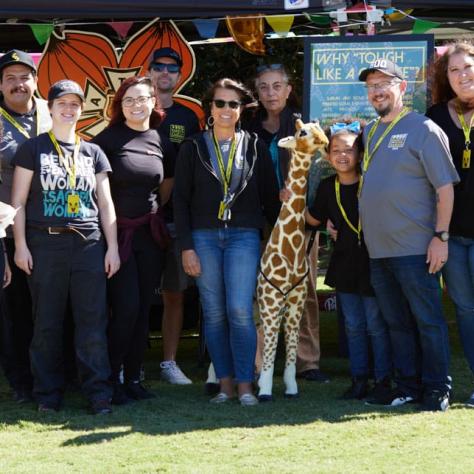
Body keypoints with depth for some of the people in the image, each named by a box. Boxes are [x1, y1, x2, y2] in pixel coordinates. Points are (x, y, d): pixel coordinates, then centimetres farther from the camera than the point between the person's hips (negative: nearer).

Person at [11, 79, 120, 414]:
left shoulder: (93, 153, 15)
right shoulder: (33, 149, 7)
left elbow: (106, 204, 15)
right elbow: (19, 201, 4)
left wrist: (113, 247, 7)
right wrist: (20, 245, -4)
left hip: (88, 245, 2)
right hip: (45, 244, -2)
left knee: (93, 321, -3)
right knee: (47, 322, 1)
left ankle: (98, 393, 0)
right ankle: (48, 394, 8)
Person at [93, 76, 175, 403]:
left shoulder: (161, 142, 7)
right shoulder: (109, 138, -7)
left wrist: (154, 211, 12)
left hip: (150, 232, 5)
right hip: (118, 231, -5)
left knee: (144, 307, 6)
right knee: (126, 307, -10)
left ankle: (133, 378, 15)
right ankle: (113, 378, 1)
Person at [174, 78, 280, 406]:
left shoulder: (255, 147, 8)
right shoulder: (194, 148, 7)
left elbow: (270, 196, 10)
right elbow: (181, 199, 5)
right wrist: (186, 247, -2)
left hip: (244, 235, -1)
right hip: (204, 237, 1)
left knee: (240, 311, -11)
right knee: (214, 314, 2)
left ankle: (245, 384, -4)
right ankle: (225, 384, 9)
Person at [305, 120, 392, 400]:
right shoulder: (328, 188, 4)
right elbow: (314, 219, 14)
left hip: (371, 263, -5)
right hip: (345, 266, 5)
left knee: (376, 326, 1)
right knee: (354, 326, 11)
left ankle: (383, 380, 9)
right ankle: (359, 379, 18)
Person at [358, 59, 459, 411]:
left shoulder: (423, 129, -4)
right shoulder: (368, 133, 15)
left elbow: (445, 187, -7)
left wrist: (440, 237, -13)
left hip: (415, 248, -7)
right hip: (378, 248, 7)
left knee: (428, 320, -2)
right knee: (397, 322, 11)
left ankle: (436, 390, 3)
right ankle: (408, 386, 17)